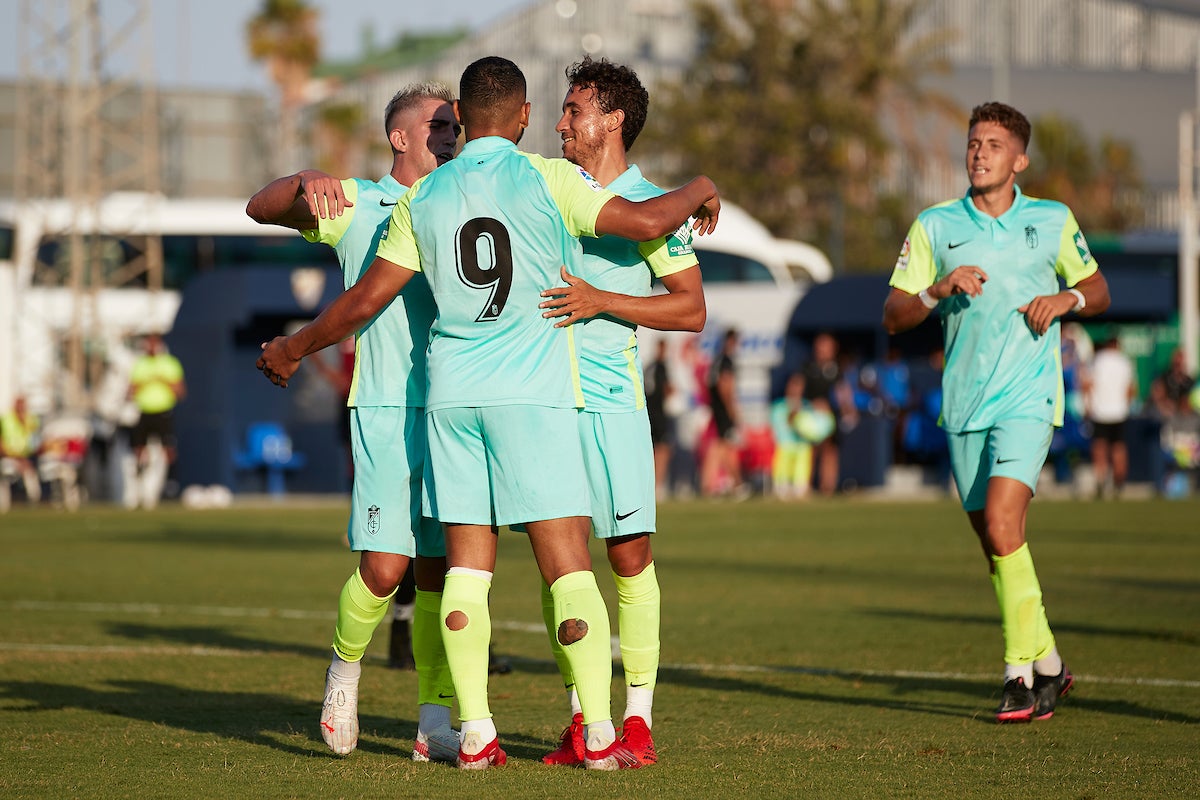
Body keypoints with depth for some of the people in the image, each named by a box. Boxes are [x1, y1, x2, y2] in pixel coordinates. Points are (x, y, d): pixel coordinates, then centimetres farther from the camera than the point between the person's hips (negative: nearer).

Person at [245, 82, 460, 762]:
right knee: (384, 567, -12)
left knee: (437, 571, 4)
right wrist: (307, 185, -24)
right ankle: (346, 667, 16)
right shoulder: (356, 205, 6)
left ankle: (435, 725, 9)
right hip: (387, 407, -4)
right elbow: (261, 208, -2)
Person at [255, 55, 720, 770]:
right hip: (533, 391, -4)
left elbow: (367, 299, 11)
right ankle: (599, 736, -7)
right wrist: (700, 190, 14)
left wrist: (295, 348, 25)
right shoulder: (545, 178, -2)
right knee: (568, 560, -4)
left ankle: (475, 735, 1)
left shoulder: (423, 196, 9)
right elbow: (644, 221, -7)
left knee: (467, 565, 5)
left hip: (450, 392, 4)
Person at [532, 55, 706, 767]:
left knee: (630, 553, -5)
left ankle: (638, 716, 2)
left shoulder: (651, 205, 0)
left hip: (613, 395, -4)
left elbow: (691, 309, -4)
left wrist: (600, 301, -12)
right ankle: (578, 717, 6)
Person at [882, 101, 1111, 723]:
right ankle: (1047, 664, 22)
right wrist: (938, 289, -14)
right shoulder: (935, 226, 5)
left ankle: (1022, 671, -13)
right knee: (996, 542, 7)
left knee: (1001, 524, -20)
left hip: (1028, 397, -3)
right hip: (964, 402, 3)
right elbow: (893, 317, 4)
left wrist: (1066, 299, -5)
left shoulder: (1053, 222, 5)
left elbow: (1097, 290, 18)